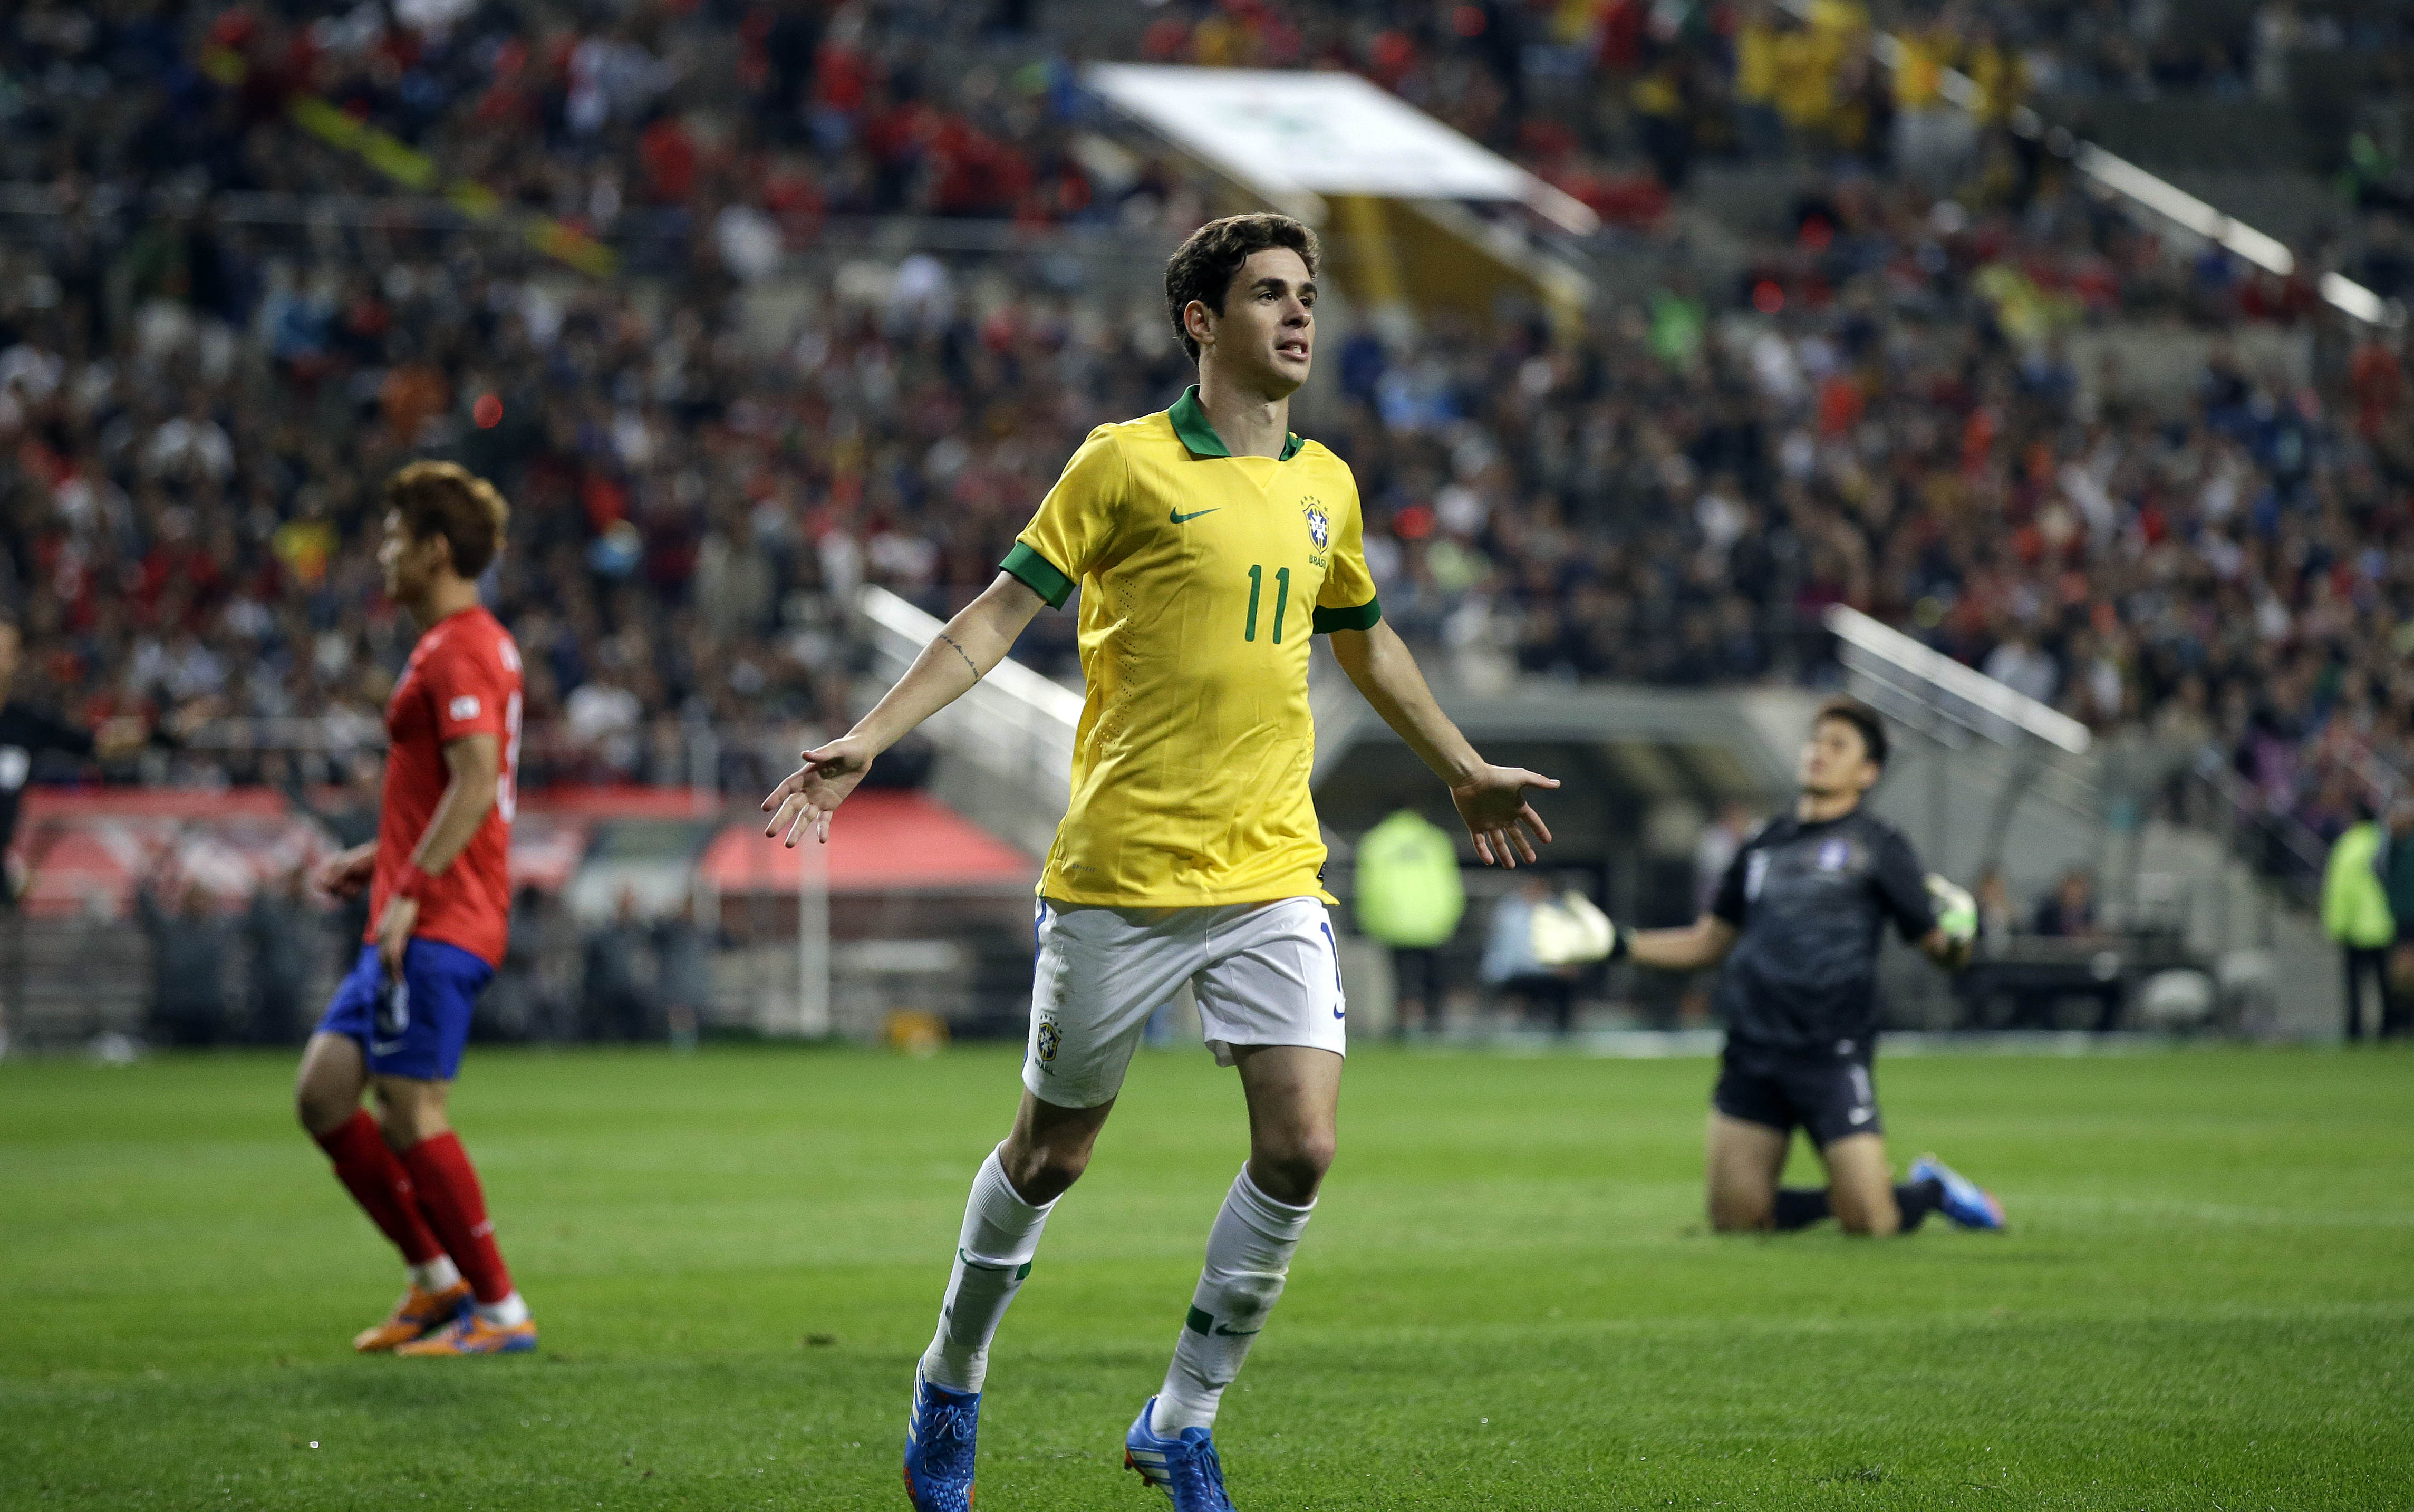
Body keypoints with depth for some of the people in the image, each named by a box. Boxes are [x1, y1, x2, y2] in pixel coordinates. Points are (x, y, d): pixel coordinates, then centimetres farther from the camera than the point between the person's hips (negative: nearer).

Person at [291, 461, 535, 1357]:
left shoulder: (459, 651, -13)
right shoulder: (468, 645, 19)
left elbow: (477, 781, -23)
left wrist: (411, 891, -23)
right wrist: (382, 859, 21)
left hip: (439, 924, -10)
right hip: (412, 927, 10)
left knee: (410, 1110, -10)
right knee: (323, 1092, 8)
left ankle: (500, 1309, -5)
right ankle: (437, 1279, 12)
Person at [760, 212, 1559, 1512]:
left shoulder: (1324, 484, 11)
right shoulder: (1128, 464, -6)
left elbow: (1365, 641, 29)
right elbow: (999, 613, -7)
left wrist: (1465, 771, 38)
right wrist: (867, 741, -17)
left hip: (1273, 870, 5)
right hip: (1122, 870, -4)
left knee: (1300, 1148, -9)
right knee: (1050, 1153, 6)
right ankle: (949, 1392, 29)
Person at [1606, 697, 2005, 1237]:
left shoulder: (1878, 845, 3)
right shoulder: (1766, 843, 16)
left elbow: (1940, 950, 1)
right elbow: (1708, 943, 24)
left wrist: (1957, 935, -22)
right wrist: (1617, 944, 17)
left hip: (1832, 1059, -4)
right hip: (1752, 1052, 5)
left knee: (1870, 1223, -12)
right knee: (1734, 1220, -2)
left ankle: (1931, 1189, 22)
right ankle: (1833, 1202, 24)